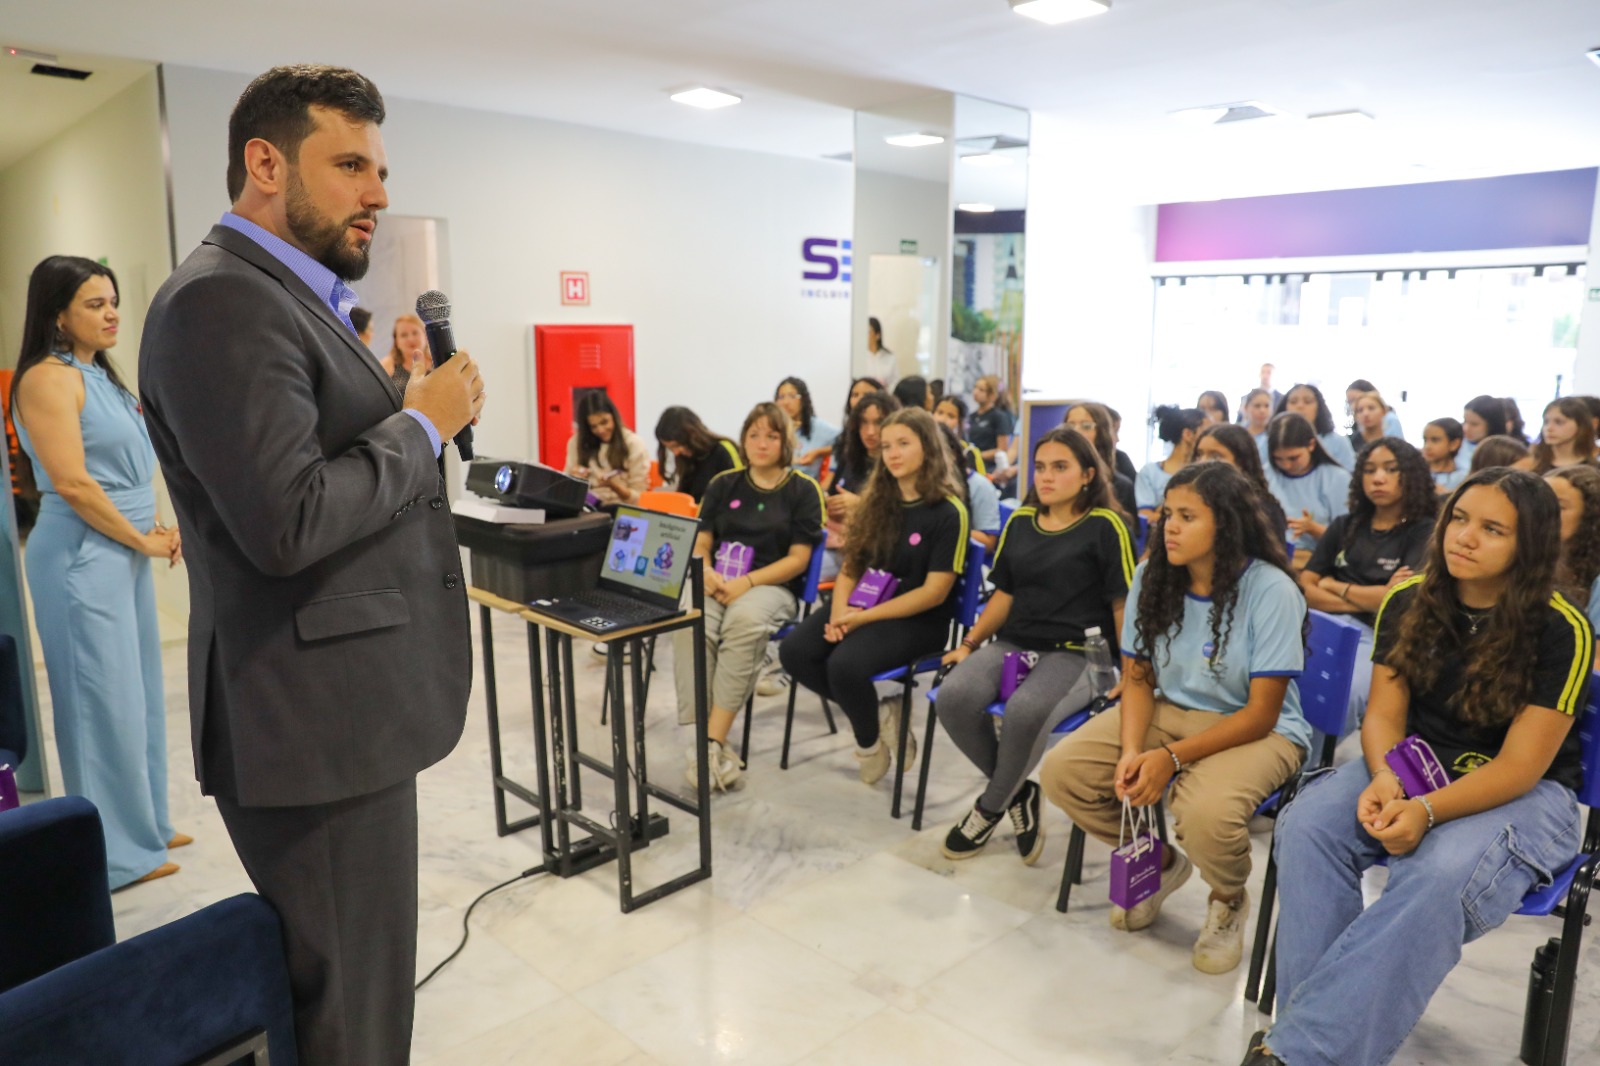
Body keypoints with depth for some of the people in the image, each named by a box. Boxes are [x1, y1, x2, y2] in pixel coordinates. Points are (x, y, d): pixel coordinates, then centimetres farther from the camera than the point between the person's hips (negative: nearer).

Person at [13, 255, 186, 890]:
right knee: (105, 701, -2)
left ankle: (145, 825, 27)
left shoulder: (102, 376, 16)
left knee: (138, 693, 14)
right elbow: (72, 484, -18)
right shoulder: (49, 378, -11)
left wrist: (159, 528, 6)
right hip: (83, 556, -9)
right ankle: (117, 851, 9)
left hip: (125, 552, 9)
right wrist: (144, 541, -11)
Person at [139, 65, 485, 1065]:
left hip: (344, 715, 10)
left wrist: (398, 399, 6)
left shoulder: (291, 296, 16)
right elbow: (287, 524, -26)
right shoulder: (222, 302, -17)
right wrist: (423, 422, -15)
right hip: (319, 725, -10)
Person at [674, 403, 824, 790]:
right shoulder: (723, 484, 15)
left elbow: (798, 559, -2)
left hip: (772, 585, -3)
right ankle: (708, 742, -33)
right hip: (717, 583, 3)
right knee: (689, 625, -32)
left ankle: (712, 743, -35)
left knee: (745, 621, -38)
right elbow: (701, 544, 13)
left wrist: (747, 582, -16)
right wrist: (707, 574, -11)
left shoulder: (803, 490, 5)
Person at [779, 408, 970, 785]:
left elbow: (934, 593, -15)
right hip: (860, 608, 6)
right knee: (793, 651, -18)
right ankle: (875, 713, 1)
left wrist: (863, 617, -18)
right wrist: (840, 611, -12)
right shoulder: (877, 502, 9)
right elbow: (851, 567, 9)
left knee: (845, 665, -31)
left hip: (918, 620, -6)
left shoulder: (949, 513, -10)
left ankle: (870, 741, 0)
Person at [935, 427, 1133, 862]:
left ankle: (990, 807, -6)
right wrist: (970, 643, 9)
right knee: (953, 697, -25)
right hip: (1013, 643, 5)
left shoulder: (1105, 525, -2)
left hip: (1079, 652, -5)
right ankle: (1019, 791, 0)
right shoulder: (1020, 521, 14)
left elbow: (1122, 603, -4)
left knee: (1025, 711, -37)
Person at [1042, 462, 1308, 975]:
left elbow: (1261, 714, -17)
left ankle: (1229, 901, 4)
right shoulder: (1153, 578, -3)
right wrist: (1131, 751, -18)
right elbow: (1138, 678, 1)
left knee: (1206, 813, -36)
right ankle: (1159, 862, 15)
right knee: (1061, 772, -14)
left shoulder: (1269, 589, -19)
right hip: (1169, 711, 5)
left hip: (1257, 732, -5)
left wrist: (1172, 757, -26)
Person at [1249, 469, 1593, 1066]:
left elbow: (1519, 767, -16)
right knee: (1307, 823, -25)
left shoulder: (1561, 631, -14)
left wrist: (1427, 811, -31)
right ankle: (1322, 1014, -23)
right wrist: (1384, 781, -23)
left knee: (1442, 874, -36)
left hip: (1524, 794, -4)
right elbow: (1384, 713, -1)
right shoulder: (1409, 601, -2)